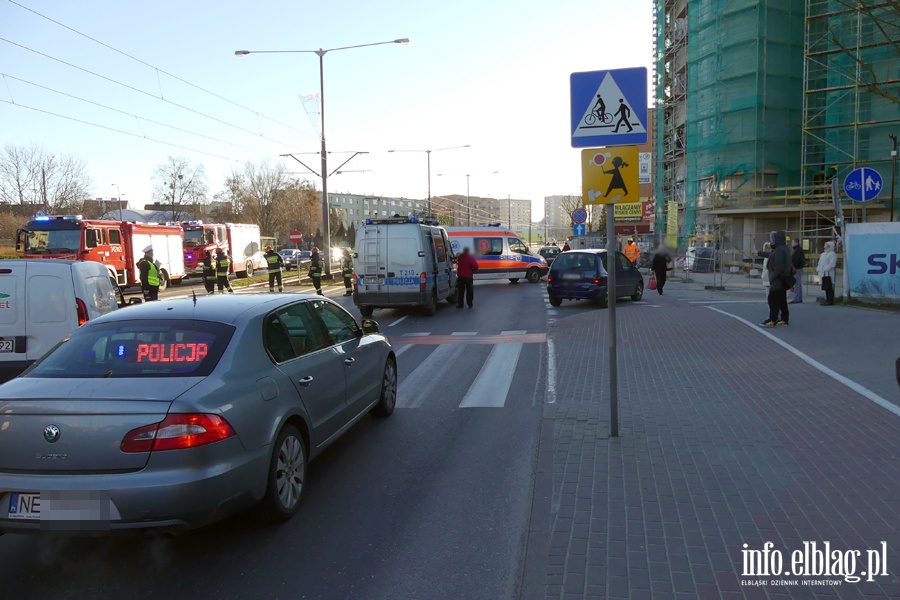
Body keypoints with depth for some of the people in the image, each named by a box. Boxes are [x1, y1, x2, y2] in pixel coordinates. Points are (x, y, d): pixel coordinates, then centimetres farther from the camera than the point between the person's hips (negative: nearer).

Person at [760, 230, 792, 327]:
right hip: (782, 280, 10)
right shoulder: (785, 249, 14)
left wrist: (772, 277, -18)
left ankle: (772, 320, -6)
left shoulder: (779, 250, -18)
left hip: (778, 280, -10)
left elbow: (779, 267, -24)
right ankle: (784, 319, 20)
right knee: (782, 300, 14)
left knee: (773, 300, -7)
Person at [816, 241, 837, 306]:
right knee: (826, 288, 11)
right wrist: (818, 269, 8)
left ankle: (831, 301, -7)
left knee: (830, 287, -8)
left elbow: (832, 264, -16)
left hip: (829, 273, -9)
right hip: (823, 274, 9)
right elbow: (820, 263, 24)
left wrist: (825, 269, -21)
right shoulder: (823, 254, 22)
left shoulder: (832, 254, -5)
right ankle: (827, 300, 16)